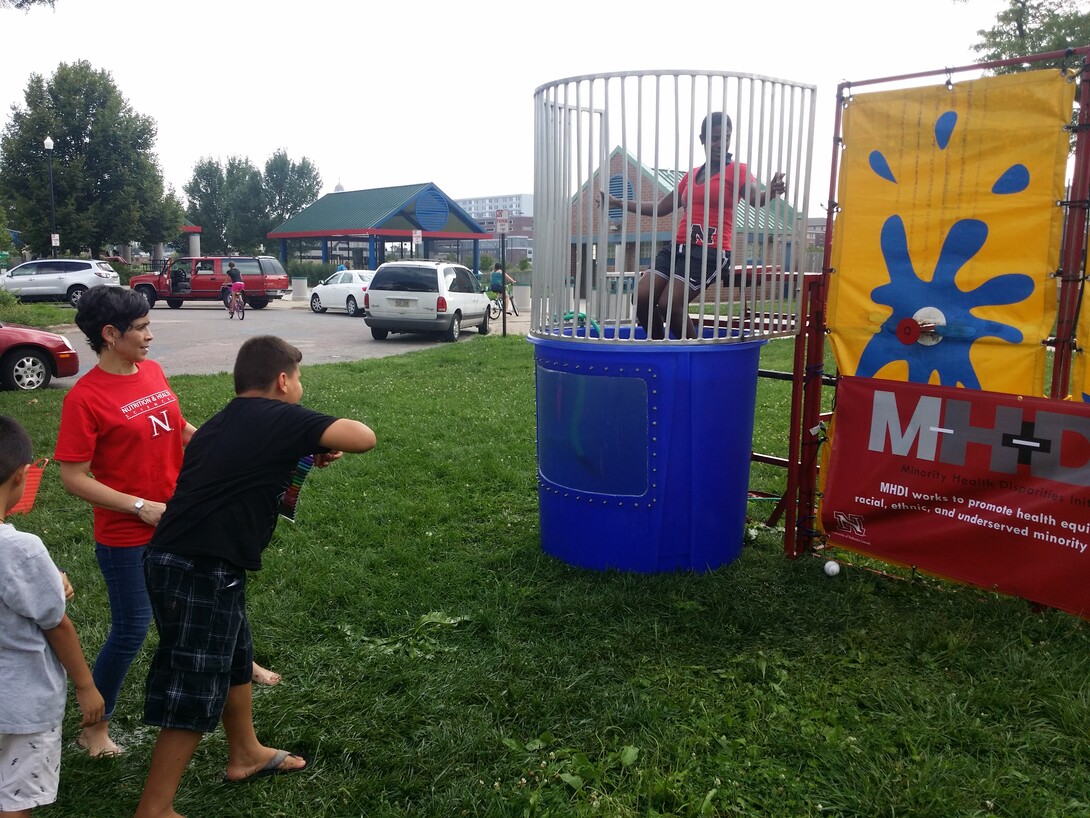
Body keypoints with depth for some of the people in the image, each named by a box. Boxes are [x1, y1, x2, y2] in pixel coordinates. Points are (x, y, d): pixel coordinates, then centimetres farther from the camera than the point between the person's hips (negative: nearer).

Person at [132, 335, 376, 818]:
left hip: (180, 562, 10)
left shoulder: (223, 424, 14)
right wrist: (323, 440, 5)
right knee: (193, 691, 2)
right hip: (199, 573, -10)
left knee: (235, 657, 25)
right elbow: (364, 438, -16)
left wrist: (302, 452, 14)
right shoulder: (279, 419, -12)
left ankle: (246, 754, 43)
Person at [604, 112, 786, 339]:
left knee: (670, 304, -21)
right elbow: (659, 208, 30)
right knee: (642, 297, -10)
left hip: (710, 251, -6)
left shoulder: (737, 170, 4)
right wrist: (619, 202, 28)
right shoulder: (691, 175, 22)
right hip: (677, 246, 6)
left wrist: (770, 192, -41)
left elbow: (755, 198, -17)